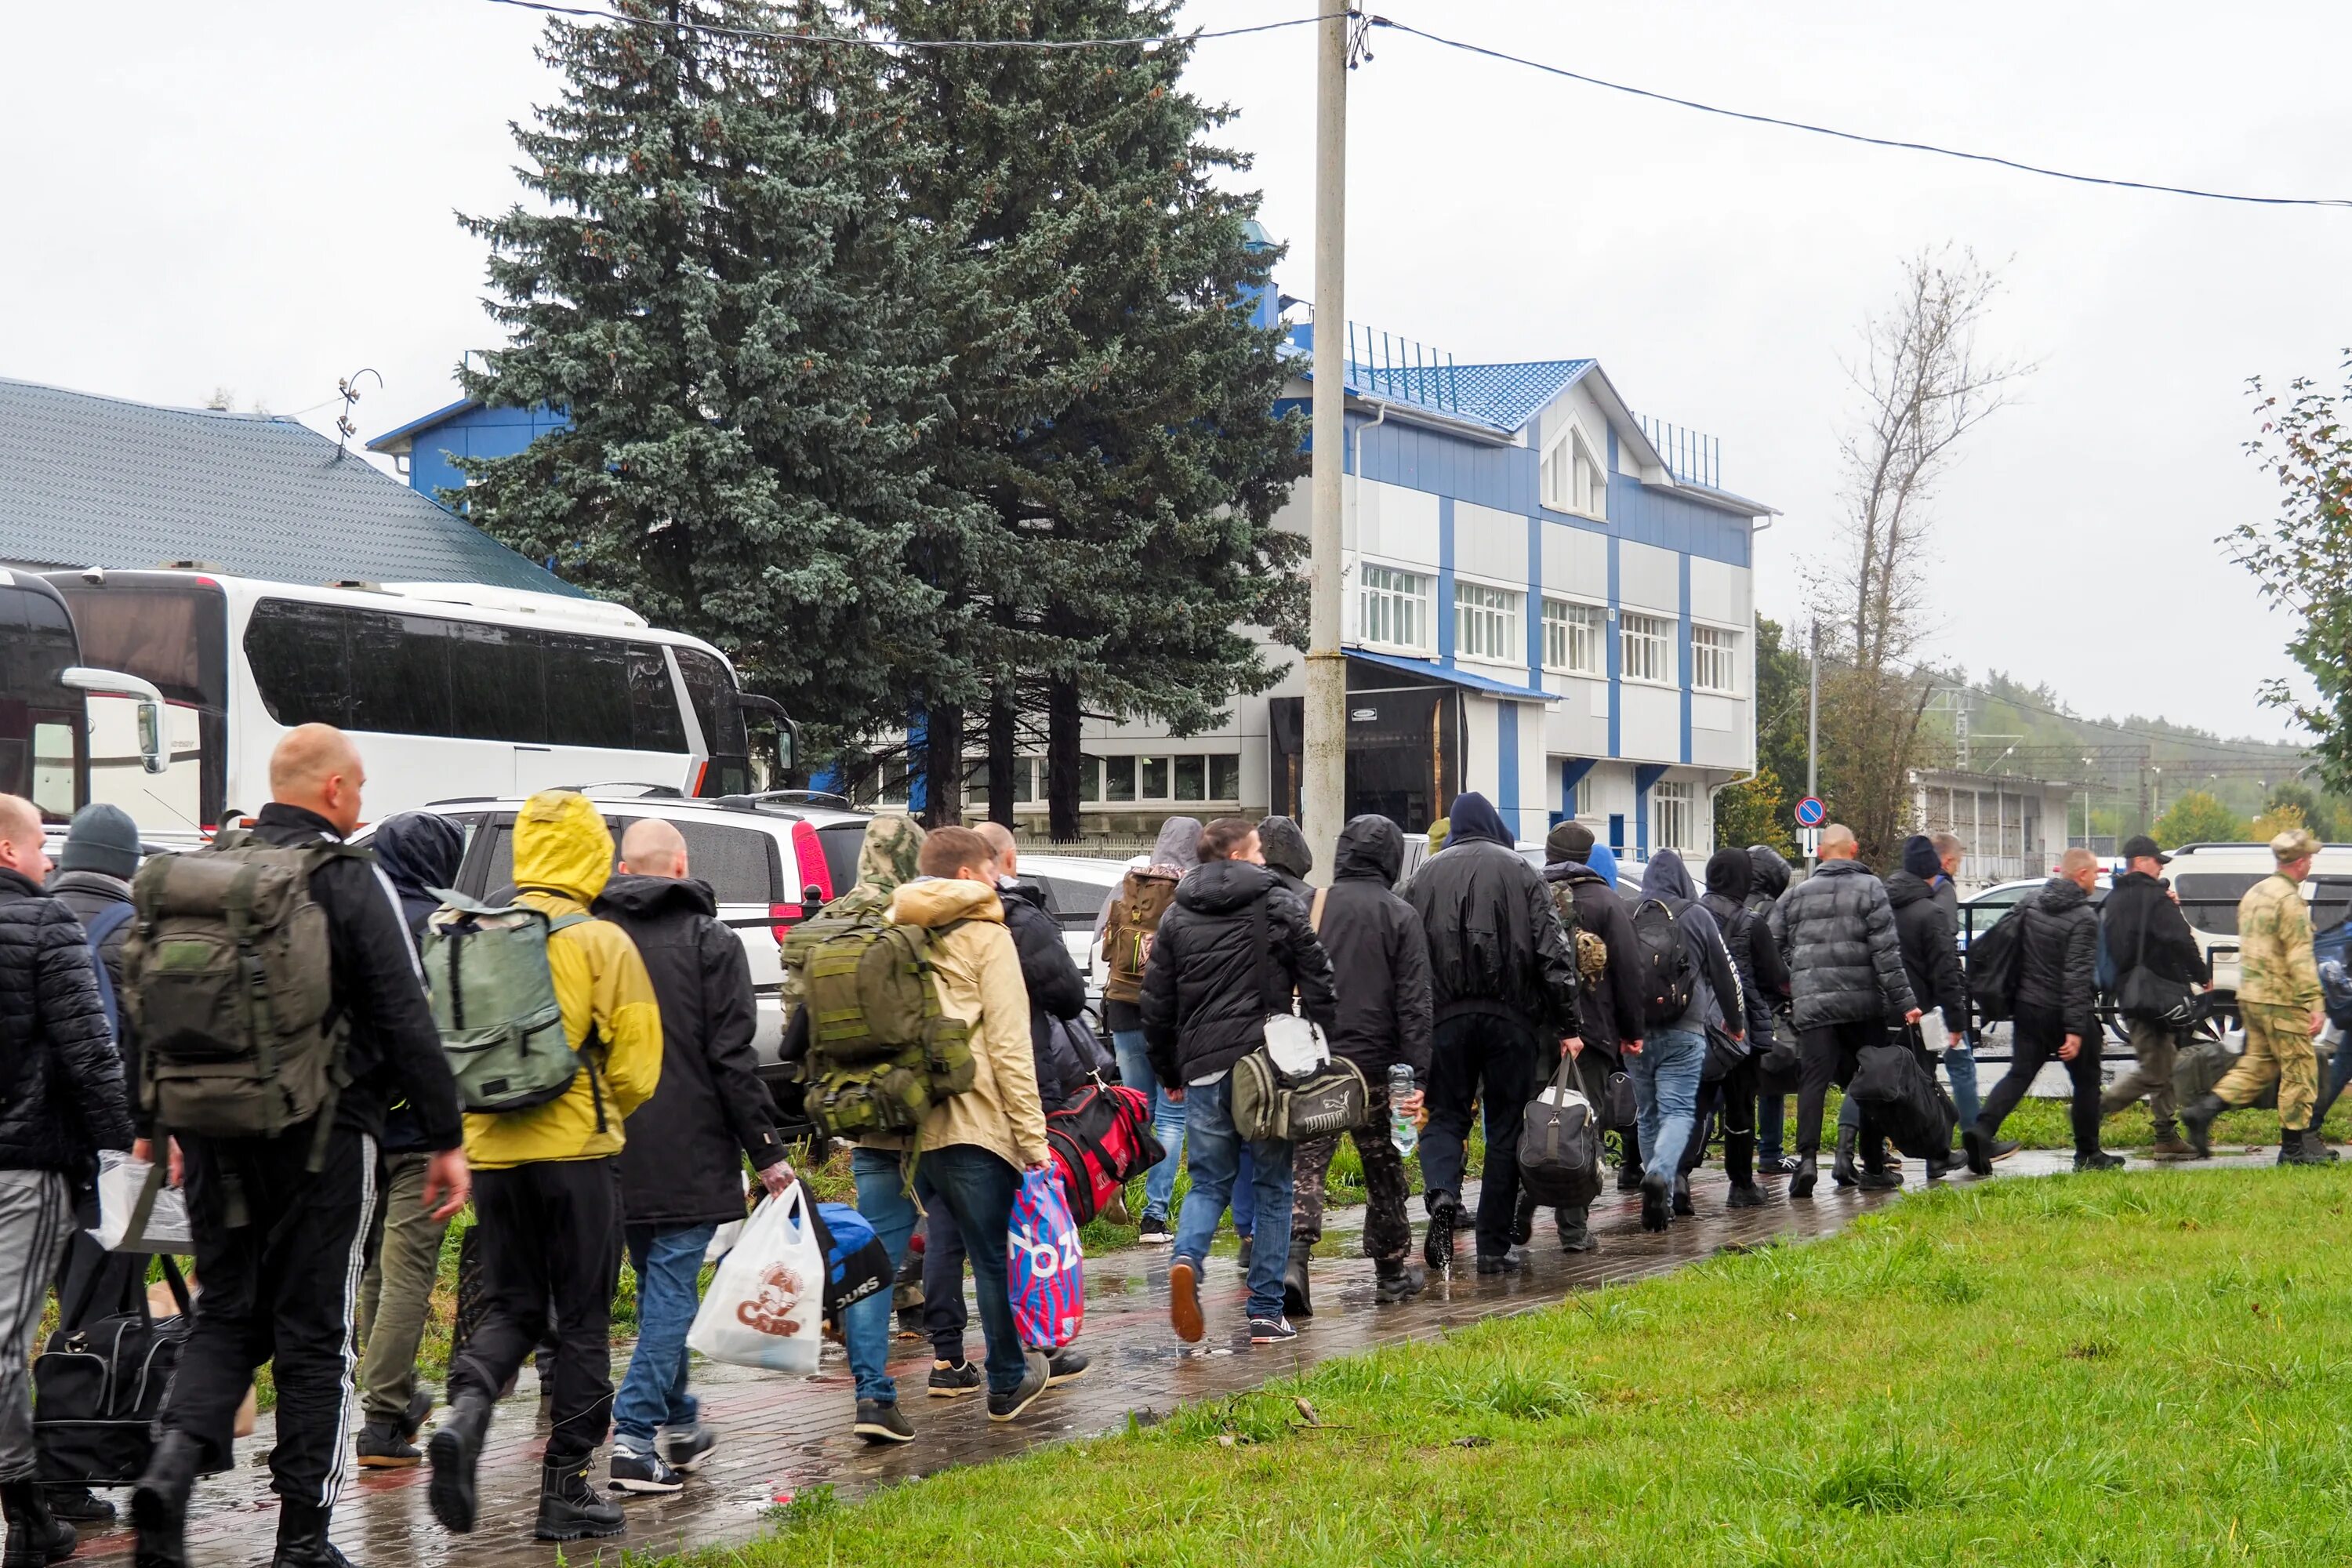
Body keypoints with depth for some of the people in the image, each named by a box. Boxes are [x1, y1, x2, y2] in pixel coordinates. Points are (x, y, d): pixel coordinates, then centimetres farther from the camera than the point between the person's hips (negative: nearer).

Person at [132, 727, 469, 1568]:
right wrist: (445, 1138, -5)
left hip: (212, 1129, 5)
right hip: (321, 1135, -5)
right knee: (314, 1329, 4)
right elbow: (404, 1019, -10)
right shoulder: (349, 881, -9)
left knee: (226, 1312, 14)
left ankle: (174, 1457, -10)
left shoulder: (200, 871, 8)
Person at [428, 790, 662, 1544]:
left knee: (513, 1308, 16)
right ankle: (565, 1490, 10)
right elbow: (635, 1069, -7)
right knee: (582, 1321, 7)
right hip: (577, 1151, -4)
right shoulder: (602, 944, -8)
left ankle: (465, 1412, -11)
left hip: (494, 1151, 4)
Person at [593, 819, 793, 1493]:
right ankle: (635, 1435, -12)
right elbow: (731, 1059, -9)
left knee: (660, 1284, 19)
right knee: (671, 1286, -3)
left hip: (611, 1155, 5)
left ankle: (679, 1423, 29)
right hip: (688, 1154, -5)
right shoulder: (710, 943, -5)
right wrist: (767, 1153, -5)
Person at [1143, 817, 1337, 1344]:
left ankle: (1186, 1260, -17)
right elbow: (1318, 986, -2)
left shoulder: (1176, 918, 10)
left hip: (1203, 1068, 2)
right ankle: (1266, 1311, 6)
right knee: (1273, 1186, 8)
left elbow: (1157, 1004, 10)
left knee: (1209, 1181, 14)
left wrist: (1169, 1073, 20)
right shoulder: (1280, 907, 2)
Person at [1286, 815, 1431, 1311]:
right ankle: (1390, 1273, 21)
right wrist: (1418, 1075, -9)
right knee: (1384, 1168, 12)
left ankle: (1293, 1258, -21)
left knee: (1306, 1163, -1)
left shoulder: (1307, 907, 4)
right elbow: (1413, 1003, -8)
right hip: (1375, 1064, -1)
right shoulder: (1400, 916, -3)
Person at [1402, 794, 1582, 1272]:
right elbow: (1553, 953, -3)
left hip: (1445, 1017, 1)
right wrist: (1568, 1025, 0)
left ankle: (1442, 1194, -18)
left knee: (1445, 1116, 12)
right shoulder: (1520, 872, 3)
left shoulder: (1425, 878, 8)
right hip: (1510, 1017, -1)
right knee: (1505, 1126, 6)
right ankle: (1495, 1246, 7)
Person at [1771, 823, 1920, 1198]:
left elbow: (1776, 952, 9)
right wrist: (1904, 1001, -7)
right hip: (1863, 1001, -1)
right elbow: (1886, 951, -7)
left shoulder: (1793, 896, 11)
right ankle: (1873, 1161, 15)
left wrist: (1791, 992, 20)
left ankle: (1807, 1157, -19)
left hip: (1811, 1003, 1)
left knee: (1814, 1079, -2)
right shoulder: (1870, 888, 1)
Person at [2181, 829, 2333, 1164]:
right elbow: (2300, 957, -20)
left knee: (2257, 1063, 15)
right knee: (2300, 1068, 1)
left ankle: (2202, 1113, 4)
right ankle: (2295, 1146, 5)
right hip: (2281, 998, -9)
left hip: (2250, 994, 9)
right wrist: (2314, 1004, -22)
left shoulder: (2255, 893, 14)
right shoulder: (2289, 900, -15)